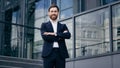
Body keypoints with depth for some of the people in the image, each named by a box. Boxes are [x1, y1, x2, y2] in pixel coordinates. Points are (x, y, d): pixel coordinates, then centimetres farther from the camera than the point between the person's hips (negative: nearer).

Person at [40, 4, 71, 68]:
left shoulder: (63, 26, 18)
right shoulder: (44, 25, 13)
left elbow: (68, 35, -1)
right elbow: (44, 36, -6)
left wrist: (55, 34, -10)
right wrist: (59, 37, -5)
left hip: (61, 54, 2)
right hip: (48, 53, -2)